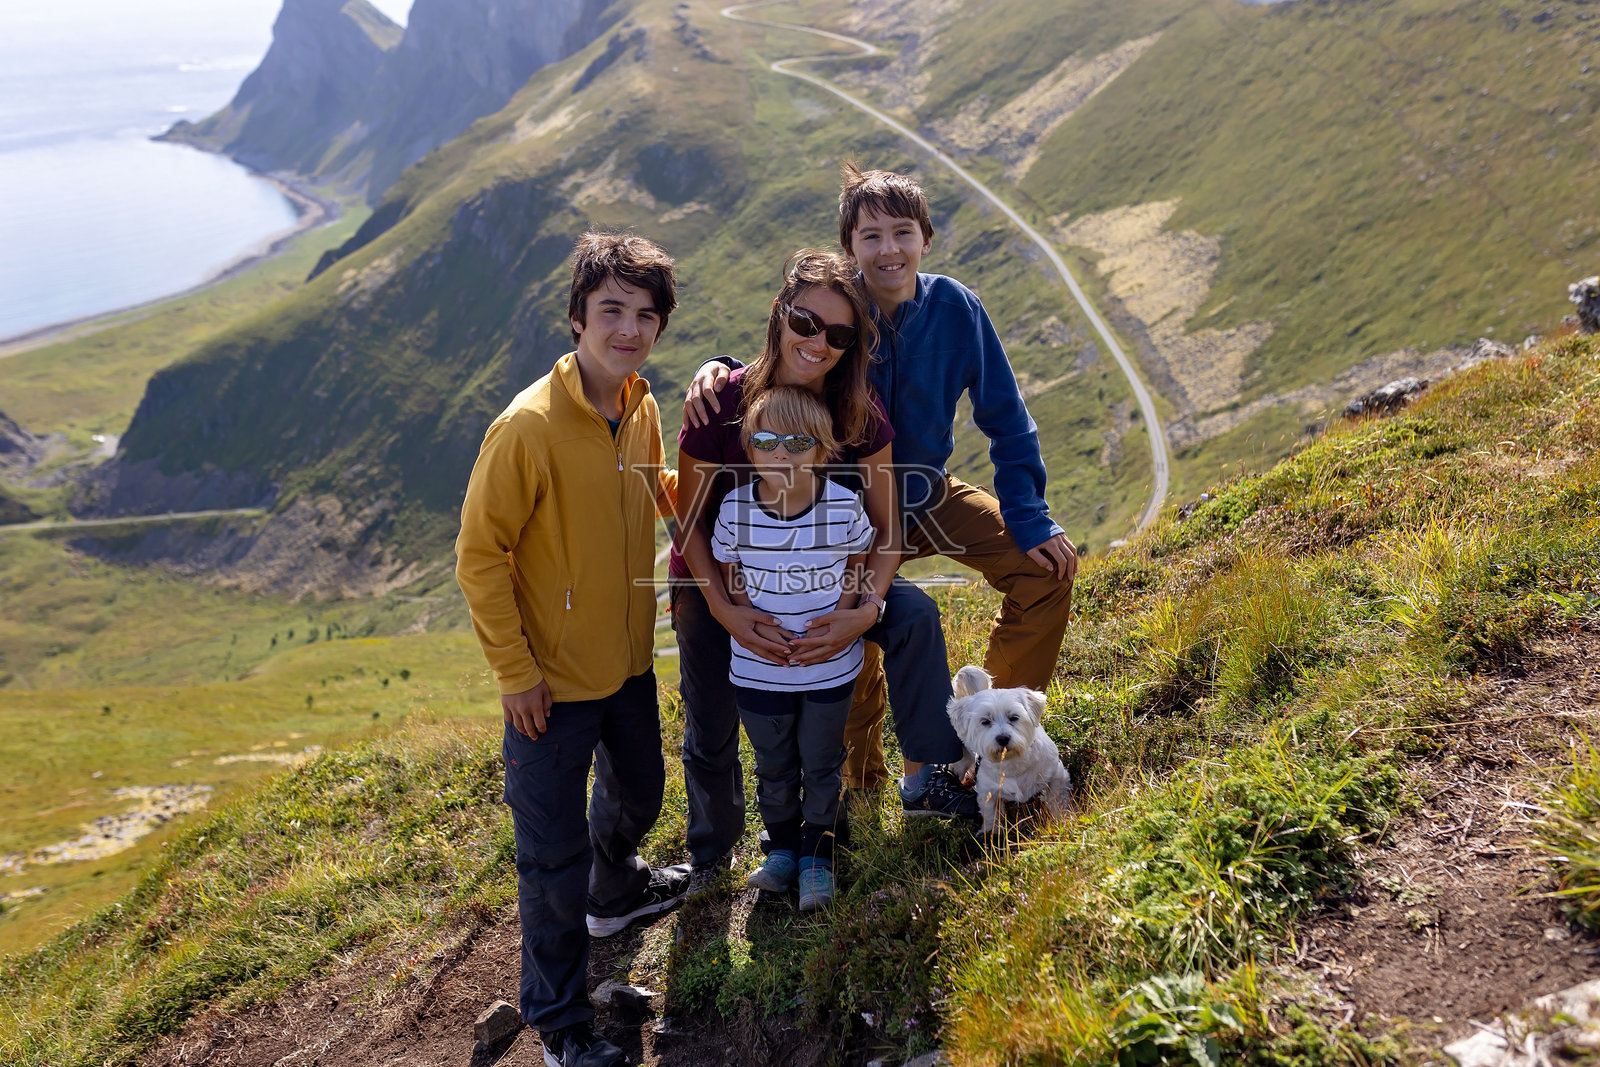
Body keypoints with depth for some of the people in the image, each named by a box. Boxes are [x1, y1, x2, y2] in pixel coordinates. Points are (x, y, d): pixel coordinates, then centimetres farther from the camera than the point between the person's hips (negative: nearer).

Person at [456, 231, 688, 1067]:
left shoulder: (641, 409, -2)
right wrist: (514, 669, -16)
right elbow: (480, 554, -18)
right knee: (555, 850, 5)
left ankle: (617, 890, 60)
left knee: (638, 793, 28)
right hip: (553, 681, -7)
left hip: (629, 661, 7)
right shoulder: (529, 426, -24)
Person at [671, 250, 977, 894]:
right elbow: (690, 521, -16)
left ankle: (929, 780, -6)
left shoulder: (861, 415, -19)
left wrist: (867, 609, -28)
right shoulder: (724, 403, -26)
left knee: (914, 614, -20)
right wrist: (726, 611, -26)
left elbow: (884, 527, -12)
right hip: (716, 584, -2)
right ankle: (711, 852, 37)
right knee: (711, 734, 7)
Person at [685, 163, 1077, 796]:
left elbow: (1006, 421, -6)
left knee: (1047, 571, -10)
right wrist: (718, 373, -33)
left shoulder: (956, 308, -14)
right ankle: (864, 790, 34)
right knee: (850, 656, 5)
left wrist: (1028, 518, -11)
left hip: (930, 496, 2)